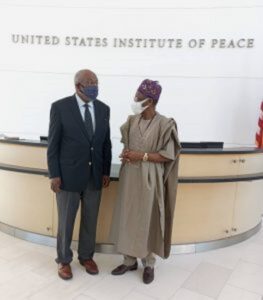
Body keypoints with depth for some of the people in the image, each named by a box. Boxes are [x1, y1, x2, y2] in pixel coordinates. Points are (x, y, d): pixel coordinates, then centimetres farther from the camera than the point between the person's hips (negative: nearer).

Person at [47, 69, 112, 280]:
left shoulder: (103, 109, 4)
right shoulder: (60, 107, -8)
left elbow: (106, 143, 7)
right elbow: (53, 144, -7)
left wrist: (106, 172, 4)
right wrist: (54, 175, -10)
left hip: (95, 176, 4)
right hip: (68, 175, -3)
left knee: (90, 221, 15)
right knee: (66, 222, 11)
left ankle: (86, 256, 35)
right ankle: (64, 260, 31)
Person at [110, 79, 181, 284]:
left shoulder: (164, 124, -12)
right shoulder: (132, 120, 5)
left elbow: (168, 155, -11)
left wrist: (142, 156, -19)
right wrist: (126, 153, -7)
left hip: (149, 179, -5)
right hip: (129, 176, 6)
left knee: (147, 220, 6)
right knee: (127, 218, 11)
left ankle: (149, 264, 26)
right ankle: (130, 260, 28)